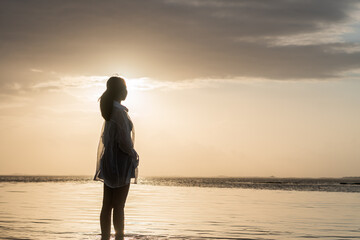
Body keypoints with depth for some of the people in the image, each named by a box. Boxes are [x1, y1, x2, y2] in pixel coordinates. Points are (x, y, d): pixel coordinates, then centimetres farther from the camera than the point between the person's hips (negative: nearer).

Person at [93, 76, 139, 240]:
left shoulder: (110, 111, 11)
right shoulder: (120, 112, -16)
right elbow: (124, 141, -21)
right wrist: (134, 155, -4)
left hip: (108, 162, 9)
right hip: (121, 163, -9)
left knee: (107, 206, 10)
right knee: (118, 206, -5)